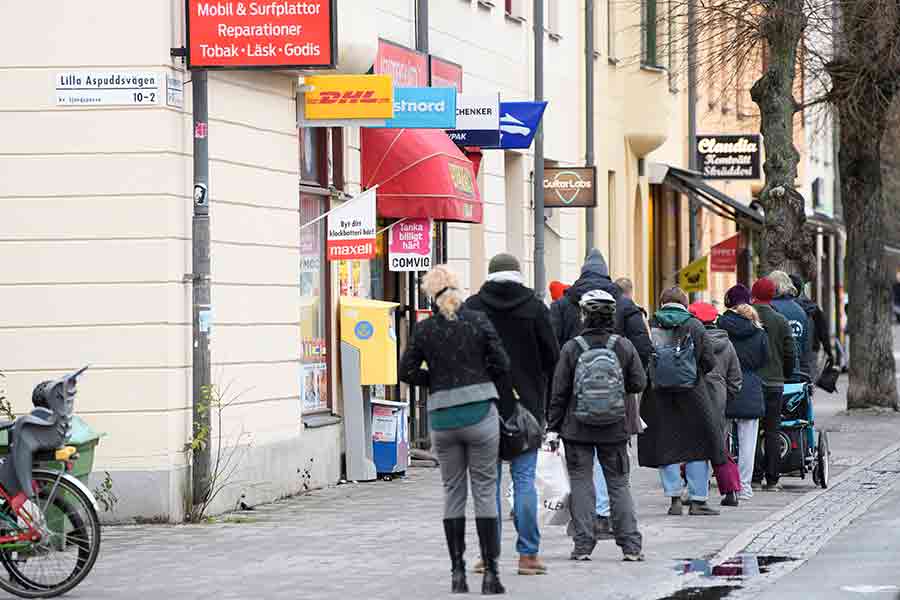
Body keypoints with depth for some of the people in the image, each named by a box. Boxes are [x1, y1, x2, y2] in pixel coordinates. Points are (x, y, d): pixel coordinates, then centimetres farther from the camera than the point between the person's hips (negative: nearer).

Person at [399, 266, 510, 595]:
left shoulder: (425, 329, 0)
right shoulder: (478, 320, -3)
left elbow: (407, 371, 1)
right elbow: (501, 364, -4)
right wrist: (495, 392, 13)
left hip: (442, 417, 1)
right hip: (480, 413, -1)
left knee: (452, 493, 11)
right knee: (485, 491, 3)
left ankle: (457, 573, 9)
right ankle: (490, 573, -1)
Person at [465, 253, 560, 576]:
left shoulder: (471, 307, 0)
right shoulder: (534, 307, -1)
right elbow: (553, 358, 0)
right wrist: (551, 403, 8)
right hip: (526, 404, 0)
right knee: (524, 478, 1)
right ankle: (528, 554, -1)